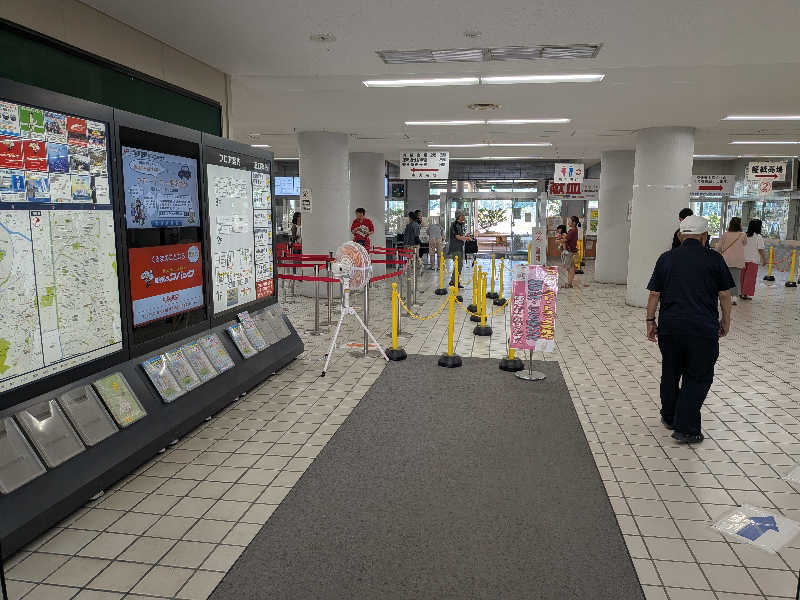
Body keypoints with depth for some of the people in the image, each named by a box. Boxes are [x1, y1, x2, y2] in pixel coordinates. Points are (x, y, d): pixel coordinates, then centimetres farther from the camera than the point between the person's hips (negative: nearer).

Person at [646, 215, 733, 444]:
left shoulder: (666, 258, 5)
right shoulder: (714, 259, 0)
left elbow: (654, 294, 5)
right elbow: (724, 294, 4)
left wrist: (650, 321, 11)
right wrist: (725, 320, 16)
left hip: (669, 326, 3)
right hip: (703, 328, -3)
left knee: (670, 373, 18)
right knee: (698, 377, 6)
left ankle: (669, 417, 33)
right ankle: (686, 428, 3)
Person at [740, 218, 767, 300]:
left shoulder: (745, 236, 5)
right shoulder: (758, 237, -9)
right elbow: (761, 250, -9)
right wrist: (764, 259, 0)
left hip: (744, 259, 5)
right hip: (753, 260, -5)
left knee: (743, 276, 12)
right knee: (751, 277, 1)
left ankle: (742, 293, 17)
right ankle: (747, 294, 0)